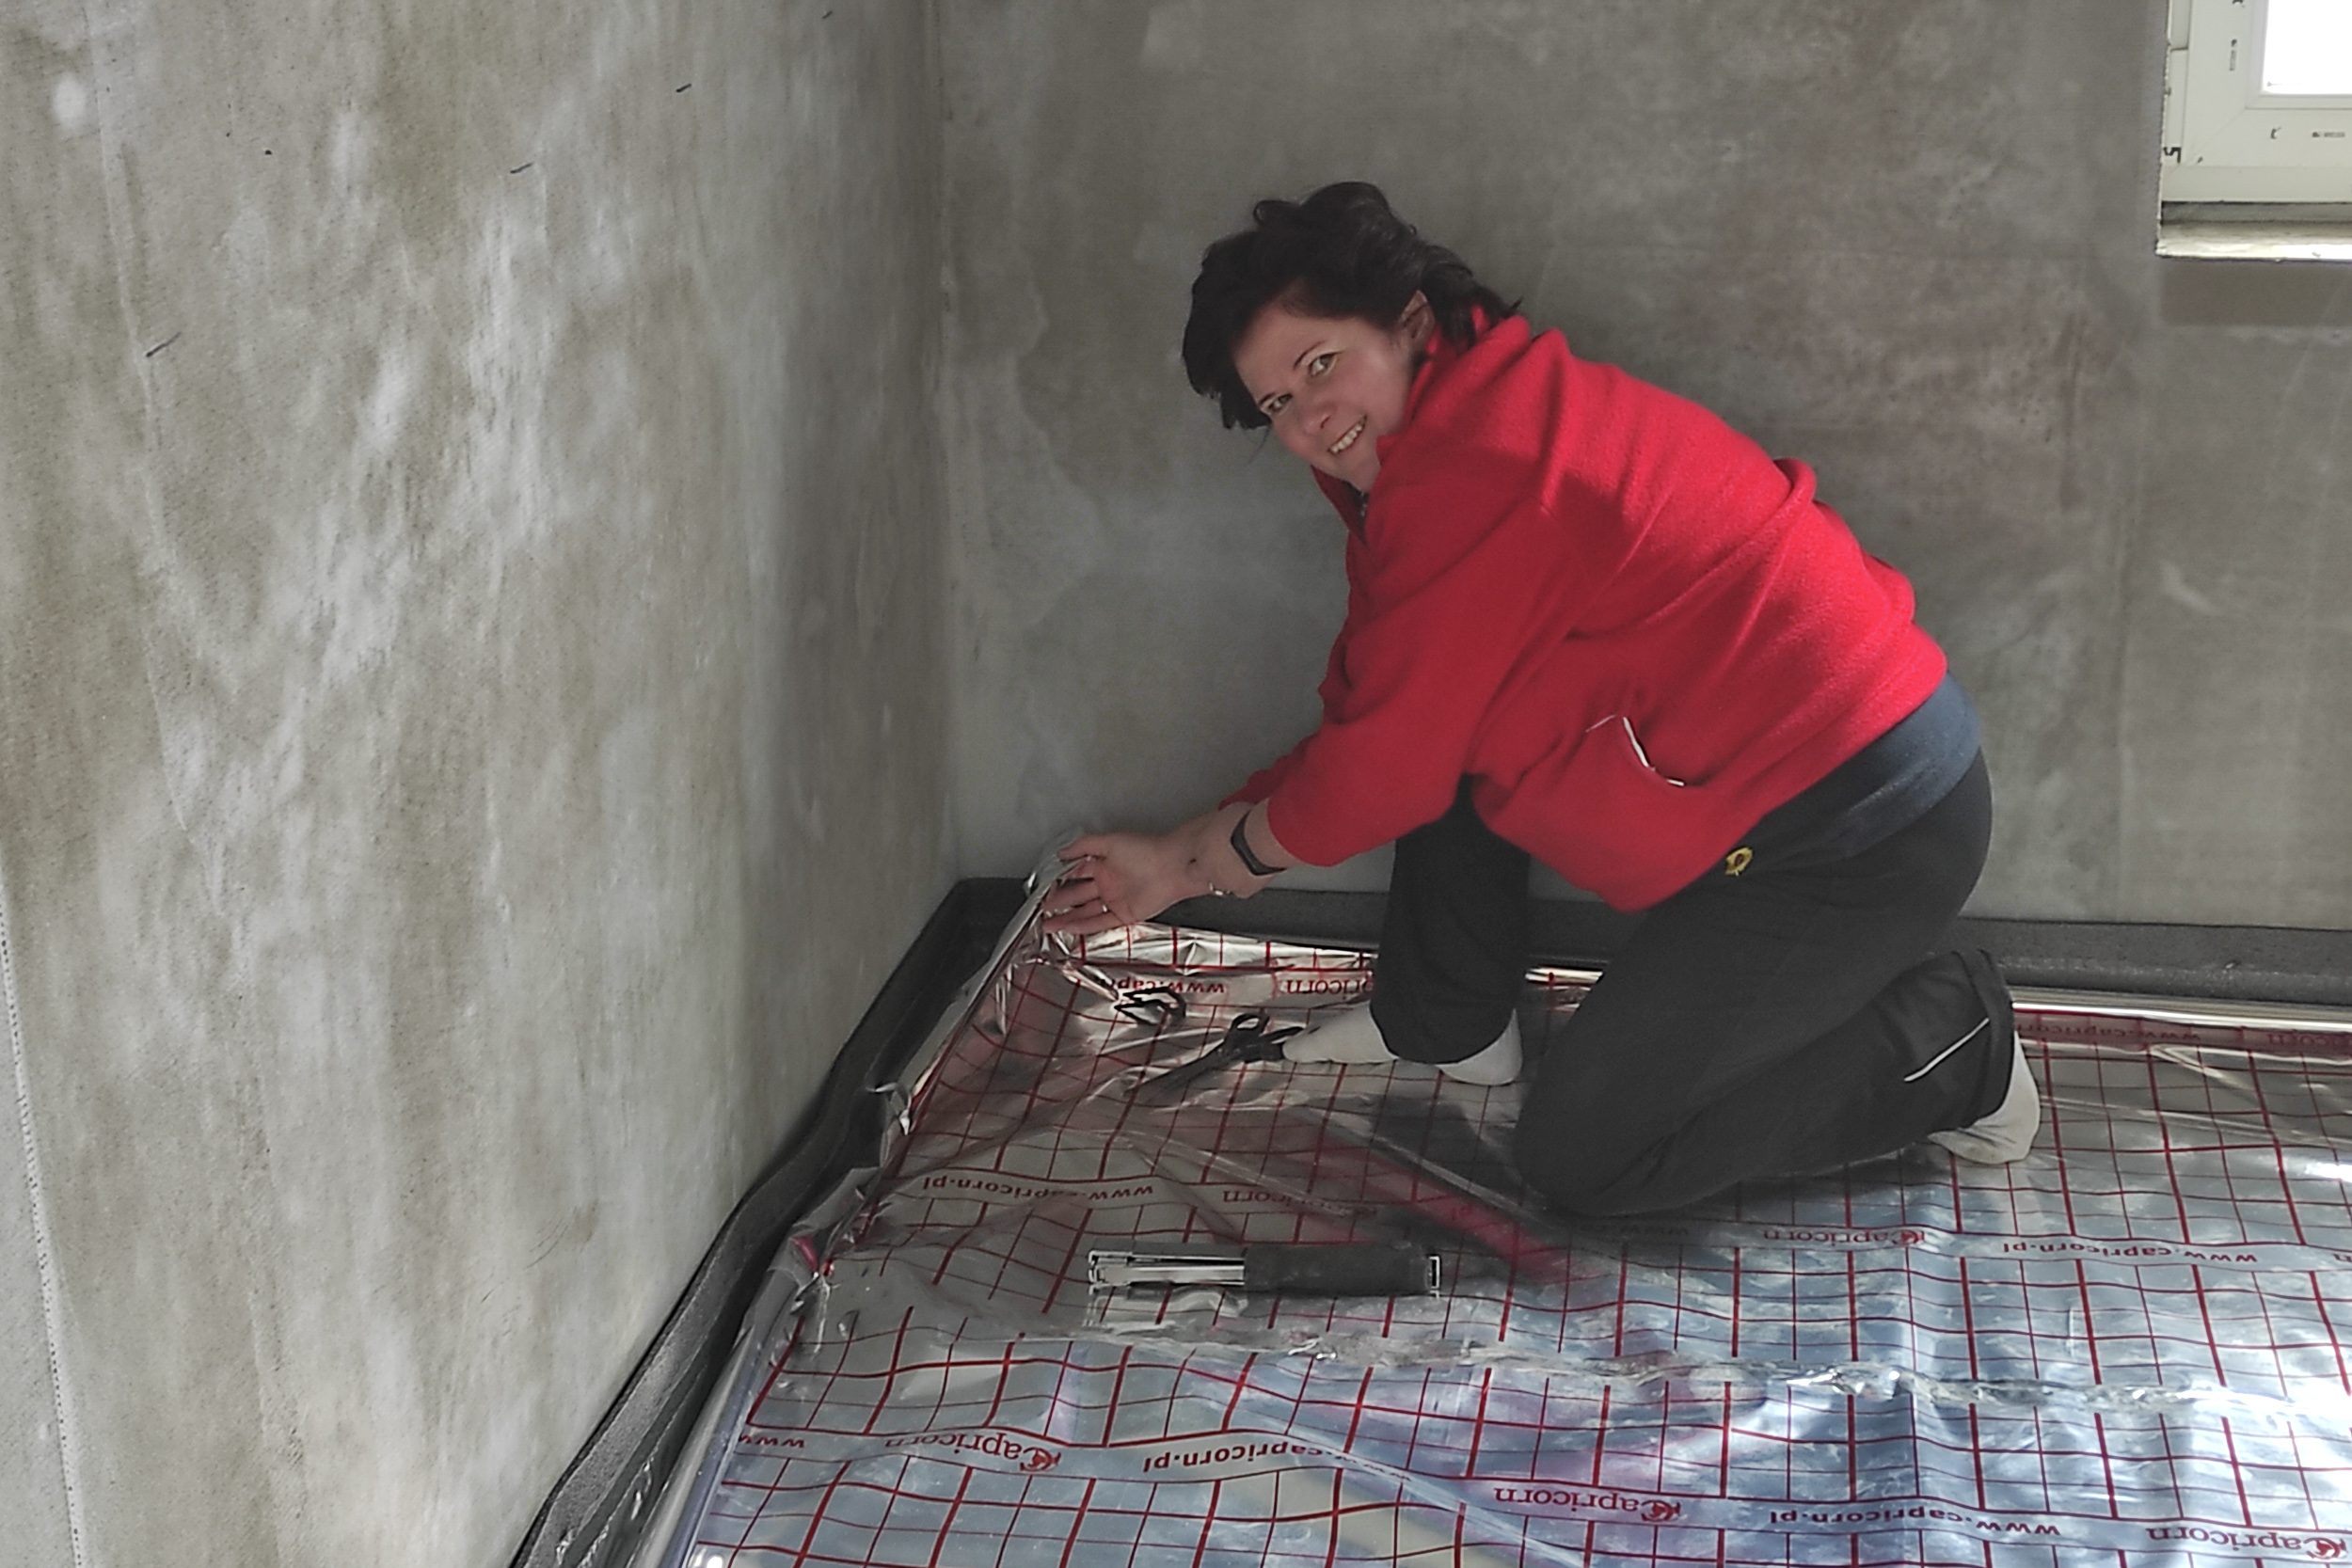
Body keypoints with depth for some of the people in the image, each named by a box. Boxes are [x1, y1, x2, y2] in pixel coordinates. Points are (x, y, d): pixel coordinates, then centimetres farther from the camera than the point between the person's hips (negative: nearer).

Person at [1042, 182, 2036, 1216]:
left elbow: (1385, 770, -14)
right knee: (1448, 719, 12)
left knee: (1576, 1160, -6)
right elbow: (1369, 724, 18)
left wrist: (1235, 842, 5)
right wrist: (1178, 864, 18)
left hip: (1860, 833, -10)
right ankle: (1450, 1025, 24)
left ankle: (1949, 1045, 5)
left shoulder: (1482, 468, -20)